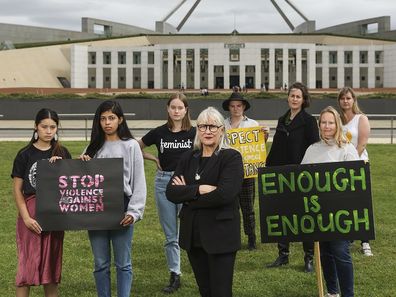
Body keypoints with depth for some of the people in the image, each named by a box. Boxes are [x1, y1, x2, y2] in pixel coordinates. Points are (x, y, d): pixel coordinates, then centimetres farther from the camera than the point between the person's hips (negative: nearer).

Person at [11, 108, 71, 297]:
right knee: (28, 263, -4)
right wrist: (26, 217, -12)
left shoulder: (62, 153, 8)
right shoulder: (25, 155, -2)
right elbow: (17, 190, -3)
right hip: (31, 211, -3)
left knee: (51, 262, 9)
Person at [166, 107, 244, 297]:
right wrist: (200, 189, -16)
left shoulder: (231, 157, -6)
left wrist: (187, 195, -10)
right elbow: (171, 192, -1)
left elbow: (225, 194, -21)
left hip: (220, 235, -5)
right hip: (193, 234, 5)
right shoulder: (188, 158, 9)